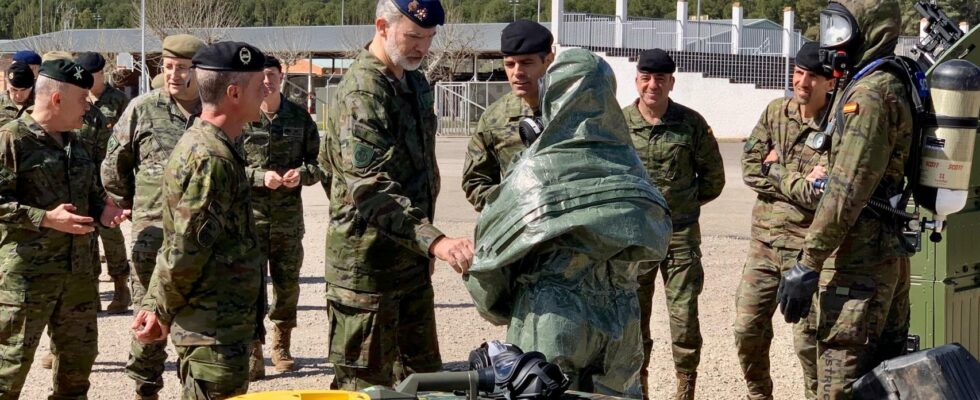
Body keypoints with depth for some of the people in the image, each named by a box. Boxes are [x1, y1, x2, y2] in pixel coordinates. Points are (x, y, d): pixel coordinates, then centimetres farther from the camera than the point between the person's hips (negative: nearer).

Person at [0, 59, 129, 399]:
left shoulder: (73, 143, 15)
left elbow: (89, 193, 25)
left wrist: (102, 211, 4)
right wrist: (45, 219, -23)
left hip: (78, 270, 8)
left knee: (79, 355, 15)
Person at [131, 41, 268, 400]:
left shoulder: (200, 145, 13)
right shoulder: (212, 159, -20)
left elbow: (179, 247, 18)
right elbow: (185, 254, -21)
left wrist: (154, 305, 15)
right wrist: (165, 314, -9)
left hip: (218, 326, 10)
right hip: (216, 332, -10)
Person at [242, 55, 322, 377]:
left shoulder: (300, 117, 7)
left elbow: (317, 162, 11)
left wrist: (302, 174, -10)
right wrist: (260, 177, -17)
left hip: (289, 213, 3)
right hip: (250, 211, -3)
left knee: (288, 282, 9)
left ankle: (281, 347, 26)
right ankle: (252, 354, 0)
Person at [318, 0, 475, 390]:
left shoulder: (415, 84, 10)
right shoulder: (361, 94, -20)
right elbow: (371, 191, -31)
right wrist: (435, 241, -42)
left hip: (412, 260, 9)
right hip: (367, 266, -9)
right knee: (368, 385, -1)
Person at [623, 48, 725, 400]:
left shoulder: (691, 123, -2)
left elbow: (713, 177, 8)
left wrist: (685, 203, 5)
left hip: (681, 235, -1)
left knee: (685, 317, -1)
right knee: (633, 318, 6)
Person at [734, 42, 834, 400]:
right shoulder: (776, 111, 6)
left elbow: (819, 194, -21)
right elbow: (749, 168, 0)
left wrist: (776, 170, -9)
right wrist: (798, 181, -10)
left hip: (806, 247, -6)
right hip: (764, 240, 6)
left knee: (809, 341, -1)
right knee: (747, 330, 12)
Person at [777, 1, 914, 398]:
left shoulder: (867, 95, -15)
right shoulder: (896, 86, 15)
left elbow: (847, 191, -21)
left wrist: (807, 264, -20)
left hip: (859, 259, -10)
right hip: (892, 255, 10)